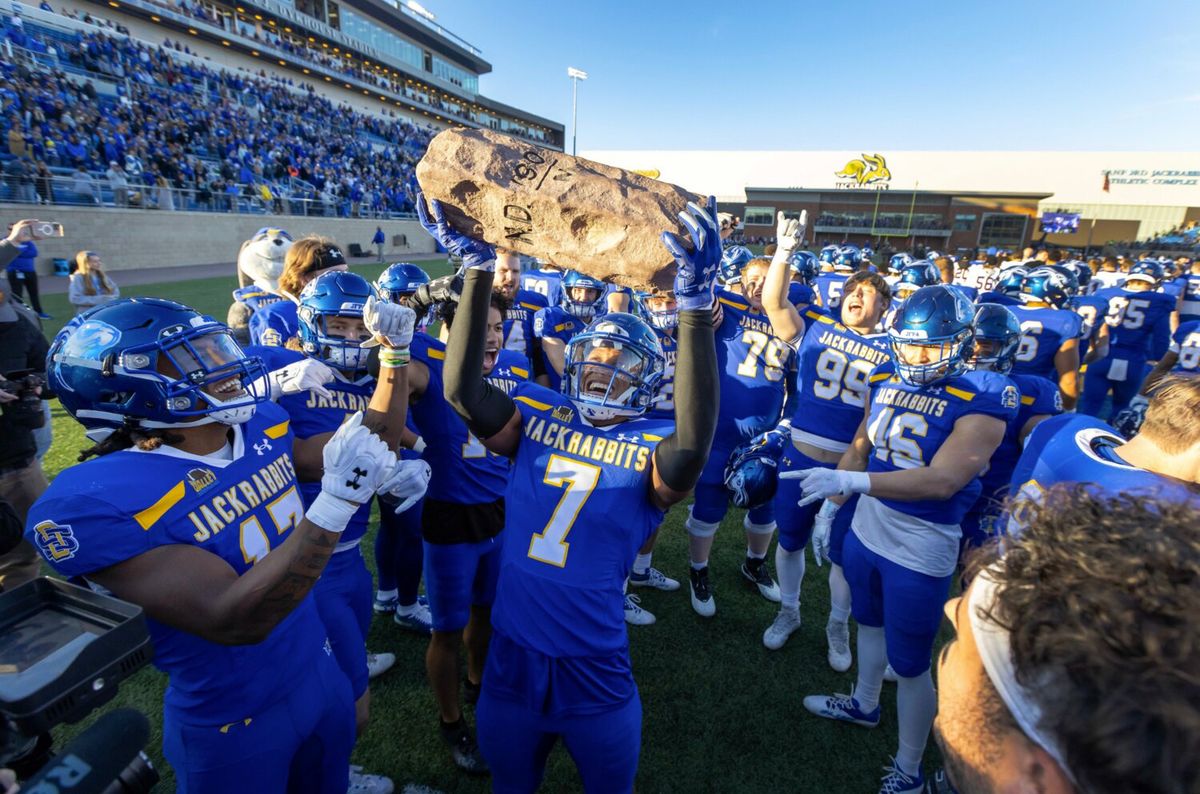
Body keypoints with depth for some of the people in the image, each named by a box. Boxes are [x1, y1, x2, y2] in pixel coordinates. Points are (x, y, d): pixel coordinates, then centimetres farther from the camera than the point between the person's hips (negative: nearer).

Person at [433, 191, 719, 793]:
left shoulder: (652, 448, -13)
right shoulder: (539, 417, -4)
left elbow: (693, 444, -36)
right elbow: (462, 391, -18)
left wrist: (695, 306, -44)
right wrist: (478, 268, -22)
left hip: (595, 677, -2)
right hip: (511, 662, 3)